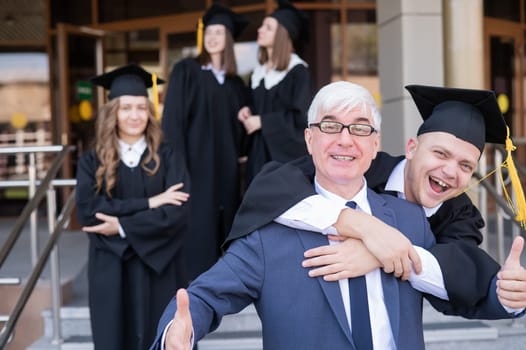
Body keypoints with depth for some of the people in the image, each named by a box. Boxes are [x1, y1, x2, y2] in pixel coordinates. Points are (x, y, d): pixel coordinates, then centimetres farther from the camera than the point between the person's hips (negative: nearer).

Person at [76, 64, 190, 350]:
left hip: (159, 269, -1)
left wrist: (122, 226, -16)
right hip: (111, 271, 1)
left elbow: (178, 212, -11)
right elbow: (87, 210, -12)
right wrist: (148, 203, -16)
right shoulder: (92, 161, 3)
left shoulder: (168, 158, 1)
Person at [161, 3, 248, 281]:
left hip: (224, 168, 5)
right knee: (196, 227, -7)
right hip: (195, 162, -5)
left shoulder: (235, 83, 14)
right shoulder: (186, 70, -1)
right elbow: (173, 118, -8)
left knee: (222, 225, 7)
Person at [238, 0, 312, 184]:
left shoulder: (297, 71, -8)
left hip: (287, 155, -7)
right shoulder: (258, 72, 14)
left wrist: (262, 121, -13)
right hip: (260, 154, 7)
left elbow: (300, 115, -15)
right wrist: (248, 111, 2)